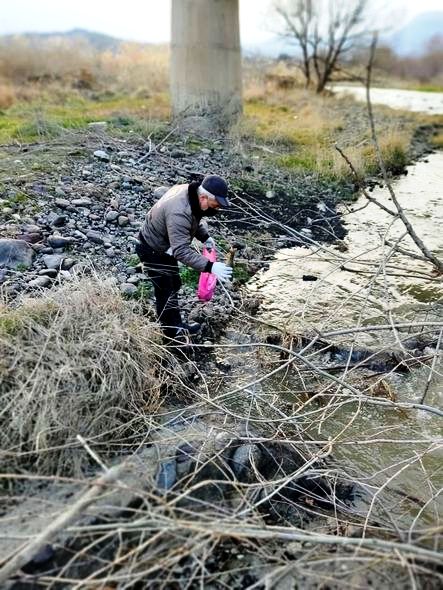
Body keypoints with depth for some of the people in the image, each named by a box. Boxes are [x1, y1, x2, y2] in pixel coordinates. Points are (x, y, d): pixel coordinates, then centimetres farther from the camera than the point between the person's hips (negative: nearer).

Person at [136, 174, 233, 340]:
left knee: (174, 284, 20)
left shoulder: (191, 193, -11)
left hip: (166, 247, 10)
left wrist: (205, 237, -6)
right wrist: (209, 266, -46)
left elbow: (195, 219, 9)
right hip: (153, 251, -10)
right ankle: (171, 331, 17)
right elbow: (181, 251, -42)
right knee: (166, 291, -1)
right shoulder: (179, 213, -40)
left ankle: (175, 324, 35)